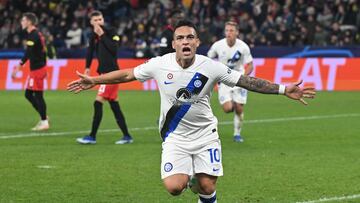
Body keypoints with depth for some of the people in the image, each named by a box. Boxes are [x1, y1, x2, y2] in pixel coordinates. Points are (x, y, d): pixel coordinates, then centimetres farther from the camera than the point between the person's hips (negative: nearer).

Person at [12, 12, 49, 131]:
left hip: (37, 69, -10)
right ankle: (43, 117, 16)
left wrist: (19, 67, -25)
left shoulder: (32, 36, -17)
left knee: (38, 95, -5)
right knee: (28, 94, 13)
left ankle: (44, 122, 1)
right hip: (39, 68, 10)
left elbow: (28, 53, -24)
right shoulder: (37, 34, 14)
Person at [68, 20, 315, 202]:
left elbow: (248, 81, -11)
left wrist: (283, 90, -17)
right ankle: (186, 176, 21)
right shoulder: (160, 65, -10)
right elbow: (127, 74, 4)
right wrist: (93, 81, 6)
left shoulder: (211, 67, -13)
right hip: (175, 137, 0)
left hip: (205, 135, 0)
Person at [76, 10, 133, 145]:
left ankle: (92, 137, -6)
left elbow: (114, 49, -22)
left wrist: (102, 35, -19)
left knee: (98, 103, -10)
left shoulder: (110, 32, -9)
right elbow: (90, 50, 17)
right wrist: (87, 67, 5)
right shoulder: (93, 36, 10)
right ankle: (127, 136, 14)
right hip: (105, 72, 8)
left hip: (111, 73, -8)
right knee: (114, 105, 9)